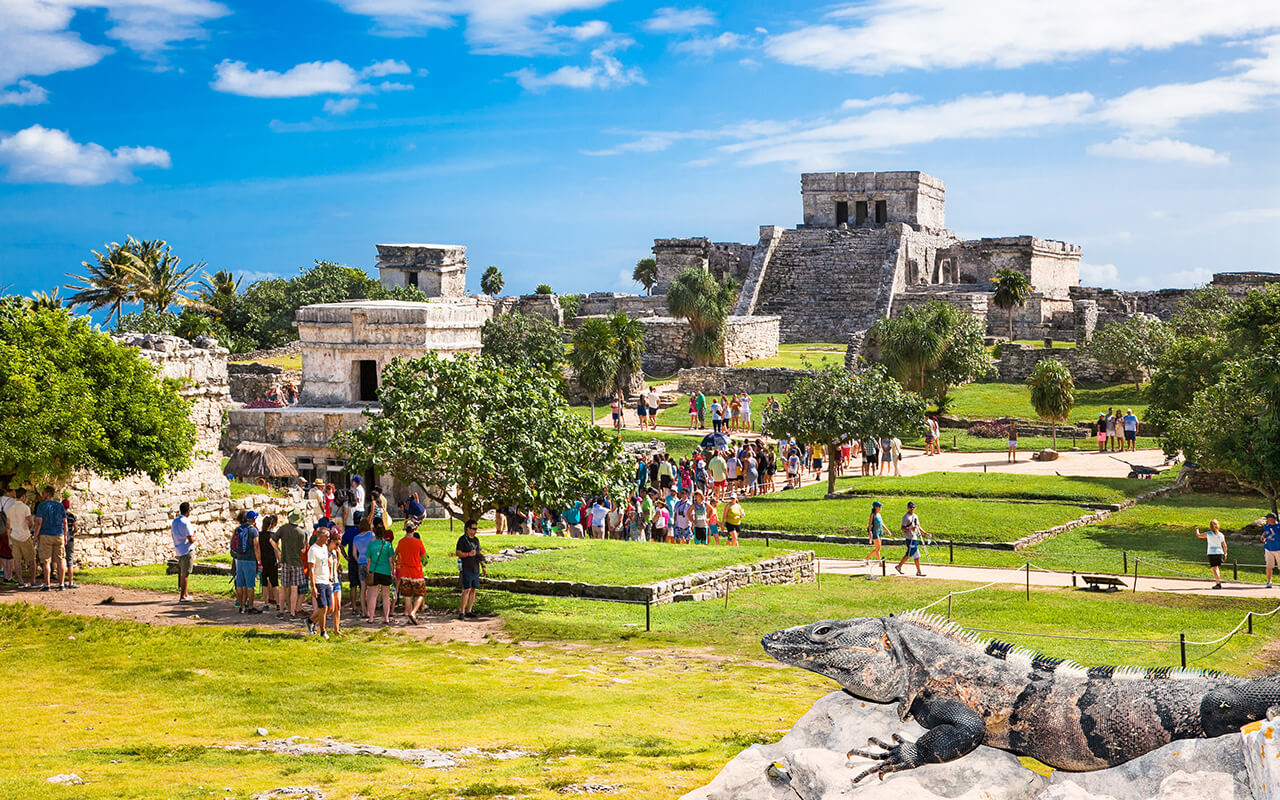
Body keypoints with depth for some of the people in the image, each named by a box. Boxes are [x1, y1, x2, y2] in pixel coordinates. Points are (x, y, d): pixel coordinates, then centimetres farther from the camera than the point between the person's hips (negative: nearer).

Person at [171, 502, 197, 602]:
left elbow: (172, 533, 18)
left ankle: (185, 594, 26)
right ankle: (182, 596, 0)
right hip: (186, 551, -8)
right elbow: (191, 540, -20)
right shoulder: (186, 523, -18)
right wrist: (195, 536, 0)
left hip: (178, 551, 8)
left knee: (182, 573, 17)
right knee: (185, 574, -3)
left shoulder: (175, 521, 8)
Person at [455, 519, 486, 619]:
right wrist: (468, 554, -24)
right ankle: (462, 612, -12)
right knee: (467, 589, -13)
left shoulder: (476, 539, 15)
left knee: (473, 589, 7)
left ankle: (469, 611, 13)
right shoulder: (462, 539, -6)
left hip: (475, 569, 7)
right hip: (466, 569, -7)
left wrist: (483, 567, 17)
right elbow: (458, 553, -10)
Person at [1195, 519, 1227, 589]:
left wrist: (1197, 530, 29)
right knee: (1216, 568, 21)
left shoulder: (1208, 534, -5)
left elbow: (1198, 535, 9)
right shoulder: (1221, 535, 3)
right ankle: (1217, 583, 23)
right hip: (1220, 553, 4)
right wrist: (1225, 553, 17)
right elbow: (1224, 545, 5)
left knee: (1214, 569, -7)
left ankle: (1219, 584, -20)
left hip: (1212, 553, -4)